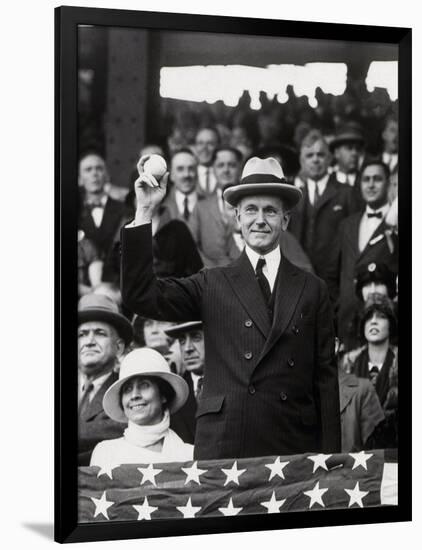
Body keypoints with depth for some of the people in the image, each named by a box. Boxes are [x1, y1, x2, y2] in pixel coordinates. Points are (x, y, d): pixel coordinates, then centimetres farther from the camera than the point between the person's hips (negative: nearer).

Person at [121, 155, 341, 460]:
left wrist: (330, 458, 3)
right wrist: (144, 212, -6)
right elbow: (140, 296, -2)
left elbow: (326, 377, 10)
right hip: (222, 444, -1)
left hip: (295, 446, 1)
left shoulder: (312, 290, 11)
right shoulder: (212, 284, 10)